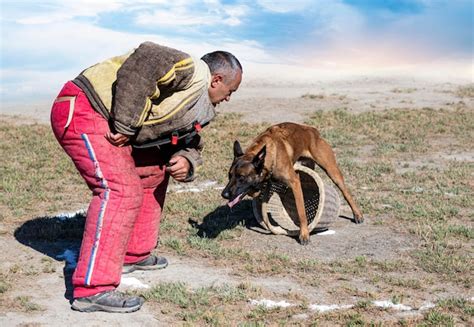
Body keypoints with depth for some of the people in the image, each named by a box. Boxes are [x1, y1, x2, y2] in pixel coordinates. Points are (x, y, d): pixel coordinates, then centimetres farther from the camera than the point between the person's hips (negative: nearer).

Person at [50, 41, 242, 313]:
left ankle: (135, 255, 29)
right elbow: (142, 63, -28)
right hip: (81, 109, -11)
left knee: (153, 174, 19)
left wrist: (186, 162, -2)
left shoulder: (200, 113, 19)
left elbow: (190, 145, 24)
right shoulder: (192, 71, -14)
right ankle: (93, 290, -20)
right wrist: (125, 125, -24)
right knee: (121, 190, -20)